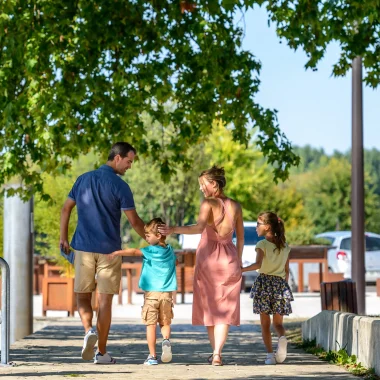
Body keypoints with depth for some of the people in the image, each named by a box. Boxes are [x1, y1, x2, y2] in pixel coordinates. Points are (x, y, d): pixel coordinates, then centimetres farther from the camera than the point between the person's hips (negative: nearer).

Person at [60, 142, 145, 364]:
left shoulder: (84, 179, 7)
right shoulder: (120, 186, -8)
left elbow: (66, 209, 10)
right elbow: (134, 221, -6)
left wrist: (63, 238, 17)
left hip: (83, 248, 3)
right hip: (109, 250, -3)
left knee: (83, 296, 12)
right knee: (105, 301, 3)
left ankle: (89, 330, -17)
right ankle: (102, 353, 6)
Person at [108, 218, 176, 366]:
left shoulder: (151, 251, -6)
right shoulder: (170, 251, 12)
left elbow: (134, 252, -20)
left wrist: (117, 253, -25)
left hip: (151, 293, -4)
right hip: (167, 293, 4)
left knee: (151, 325, 1)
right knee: (165, 323, 14)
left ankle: (152, 356, -1)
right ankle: (166, 340, -16)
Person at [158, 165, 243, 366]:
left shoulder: (209, 203, -10)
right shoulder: (235, 206, 5)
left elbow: (199, 227, -27)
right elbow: (240, 237, 11)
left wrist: (174, 229, -34)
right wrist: (238, 262, 21)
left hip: (208, 256, -3)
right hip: (229, 258, 3)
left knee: (210, 306, 13)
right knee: (225, 308, 1)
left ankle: (215, 352, 20)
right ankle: (217, 353, -13)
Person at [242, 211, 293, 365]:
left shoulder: (262, 244, -5)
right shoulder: (285, 246, 11)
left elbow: (258, 264, -20)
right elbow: (286, 271, 12)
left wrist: (241, 270, -19)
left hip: (264, 283, -4)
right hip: (280, 283, 4)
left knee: (265, 323, 5)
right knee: (278, 322, 9)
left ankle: (270, 354, -3)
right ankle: (282, 338, -23)